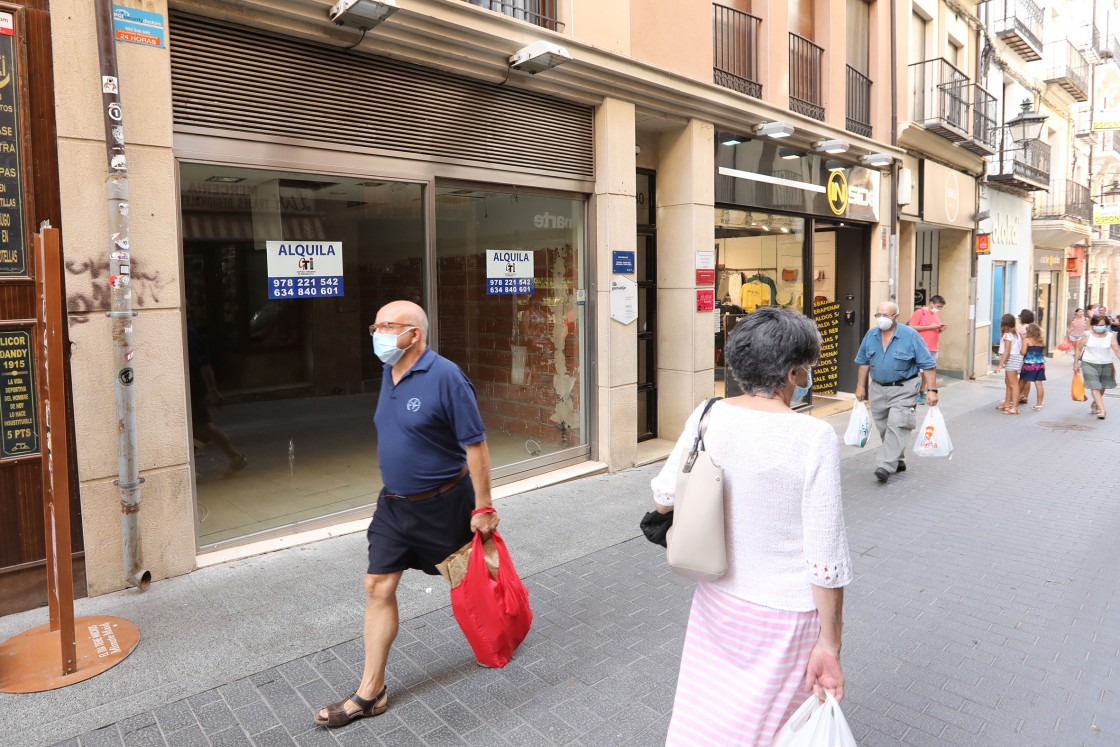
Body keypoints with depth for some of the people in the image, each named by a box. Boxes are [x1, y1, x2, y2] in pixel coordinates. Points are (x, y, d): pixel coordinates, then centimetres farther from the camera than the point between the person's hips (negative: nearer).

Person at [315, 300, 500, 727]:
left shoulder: (445, 377, -21)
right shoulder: (389, 373, 3)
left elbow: (475, 445, -19)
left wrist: (483, 507, -18)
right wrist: (393, 494, 18)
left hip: (442, 503, -7)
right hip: (394, 503, 7)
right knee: (378, 588, 5)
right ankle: (371, 692, 18)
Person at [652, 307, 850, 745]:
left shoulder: (708, 416, -9)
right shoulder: (814, 438, -22)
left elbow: (663, 499, 1)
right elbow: (825, 560, -19)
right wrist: (830, 644, -8)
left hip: (718, 600, 4)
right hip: (785, 613, -3)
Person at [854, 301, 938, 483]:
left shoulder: (910, 335, -11)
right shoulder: (871, 335, 2)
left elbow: (927, 365, -9)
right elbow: (863, 362, 12)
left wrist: (931, 390, -13)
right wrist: (861, 387, 11)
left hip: (903, 389, -5)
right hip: (878, 389, 5)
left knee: (897, 426, -14)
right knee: (884, 428, 11)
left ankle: (886, 466, -16)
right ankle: (897, 461, 28)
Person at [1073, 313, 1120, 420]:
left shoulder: (1111, 336, -3)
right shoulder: (1087, 335, -5)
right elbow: (1079, 349, 2)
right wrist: (1076, 363, 1)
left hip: (1106, 365, 2)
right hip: (1089, 364, -2)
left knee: (1102, 387, 14)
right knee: (1095, 387, -11)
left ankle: (1094, 405, 37)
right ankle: (1102, 410, -13)